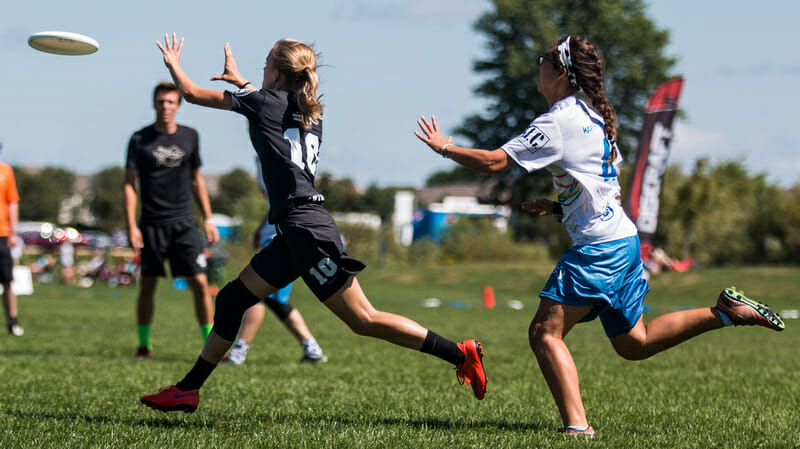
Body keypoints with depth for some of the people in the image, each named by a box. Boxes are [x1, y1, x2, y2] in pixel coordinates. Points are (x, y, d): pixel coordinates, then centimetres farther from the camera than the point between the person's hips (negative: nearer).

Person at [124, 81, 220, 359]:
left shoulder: (190, 137, 8)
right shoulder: (140, 139, 0)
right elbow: (129, 184, 0)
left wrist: (208, 218, 13)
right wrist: (131, 226, -7)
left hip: (184, 223, 2)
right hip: (152, 224, -2)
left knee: (200, 283, -6)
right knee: (148, 286, 3)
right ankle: (143, 344, 17)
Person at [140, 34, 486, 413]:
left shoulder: (264, 100, -4)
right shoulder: (310, 111, 16)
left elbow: (192, 94, 6)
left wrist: (172, 64, 25)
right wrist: (240, 81, 51)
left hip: (307, 229, -9)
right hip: (295, 231, 9)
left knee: (363, 320, -8)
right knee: (232, 299, 12)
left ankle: (461, 354, -8)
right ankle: (187, 390, 16)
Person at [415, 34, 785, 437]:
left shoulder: (556, 122, -13)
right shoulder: (594, 117, 16)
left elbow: (493, 162, -17)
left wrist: (443, 148, -2)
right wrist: (557, 207, 19)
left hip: (598, 248, -10)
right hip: (624, 239, 10)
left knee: (545, 332, -12)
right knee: (633, 343, 20)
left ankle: (576, 425, -22)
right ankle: (727, 311, 16)